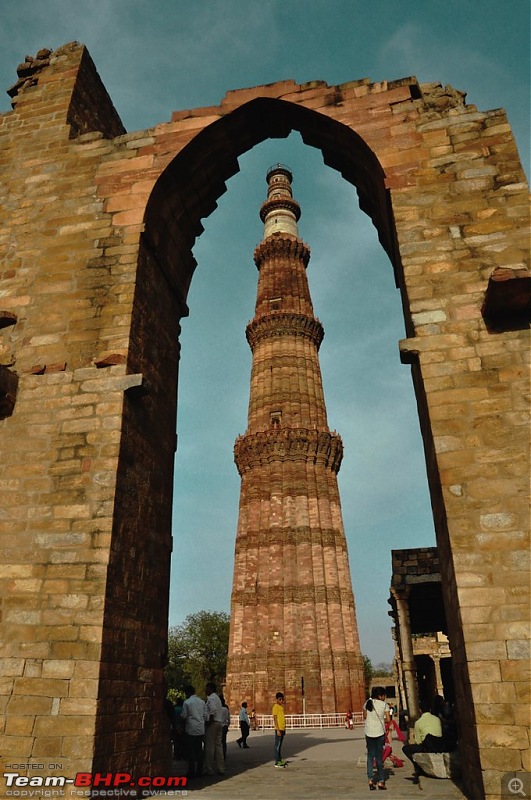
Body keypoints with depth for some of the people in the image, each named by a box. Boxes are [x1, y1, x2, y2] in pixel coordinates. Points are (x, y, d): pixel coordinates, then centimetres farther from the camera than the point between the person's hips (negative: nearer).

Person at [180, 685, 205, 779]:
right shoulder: (202, 701, 5)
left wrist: (181, 716, 15)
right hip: (201, 729, 5)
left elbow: (184, 716, -6)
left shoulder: (187, 702, -9)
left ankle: (192, 771, 3)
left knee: (190, 750, 3)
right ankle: (199, 771, 15)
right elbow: (204, 715, 8)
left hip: (191, 729, -5)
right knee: (199, 750, 11)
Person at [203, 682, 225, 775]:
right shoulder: (217, 698, 20)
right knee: (218, 746, 10)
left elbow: (213, 710, -25)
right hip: (219, 723, 9)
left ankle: (209, 769, 2)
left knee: (209, 747, -3)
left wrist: (209, 721, -18)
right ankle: (220, 768, 14)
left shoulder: (211, 698, -10)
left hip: (212, 723, -9)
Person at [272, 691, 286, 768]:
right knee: (277, 745, -4)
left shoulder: (281, 707, 14)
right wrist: (277, 730, -20)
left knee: (280, 745, 14)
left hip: (282, 729, 9)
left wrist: (284, 729, 19)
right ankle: (277, 762, 0)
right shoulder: (276, 706, -12)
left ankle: (280, 760, 20)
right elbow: (275, 719, -16)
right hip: (278, 729, -9)